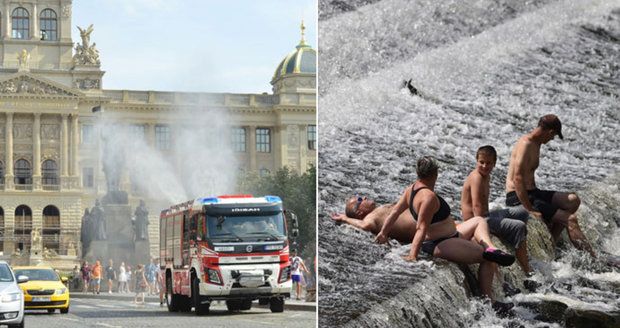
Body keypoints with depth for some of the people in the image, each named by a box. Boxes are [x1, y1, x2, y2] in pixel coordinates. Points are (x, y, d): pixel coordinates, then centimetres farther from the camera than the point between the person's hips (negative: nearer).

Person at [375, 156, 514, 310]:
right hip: (440, 245, -11)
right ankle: (489, 301, -11)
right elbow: (422, 228, -28)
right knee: (488, 260, -14)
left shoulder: (412, 189, 4)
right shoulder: (429, 196, -25)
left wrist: (383, 233, 20)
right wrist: (413, 255, -29)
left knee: (479, 221, 19)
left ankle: (491, 250, -7)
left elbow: (395, 212, 11)